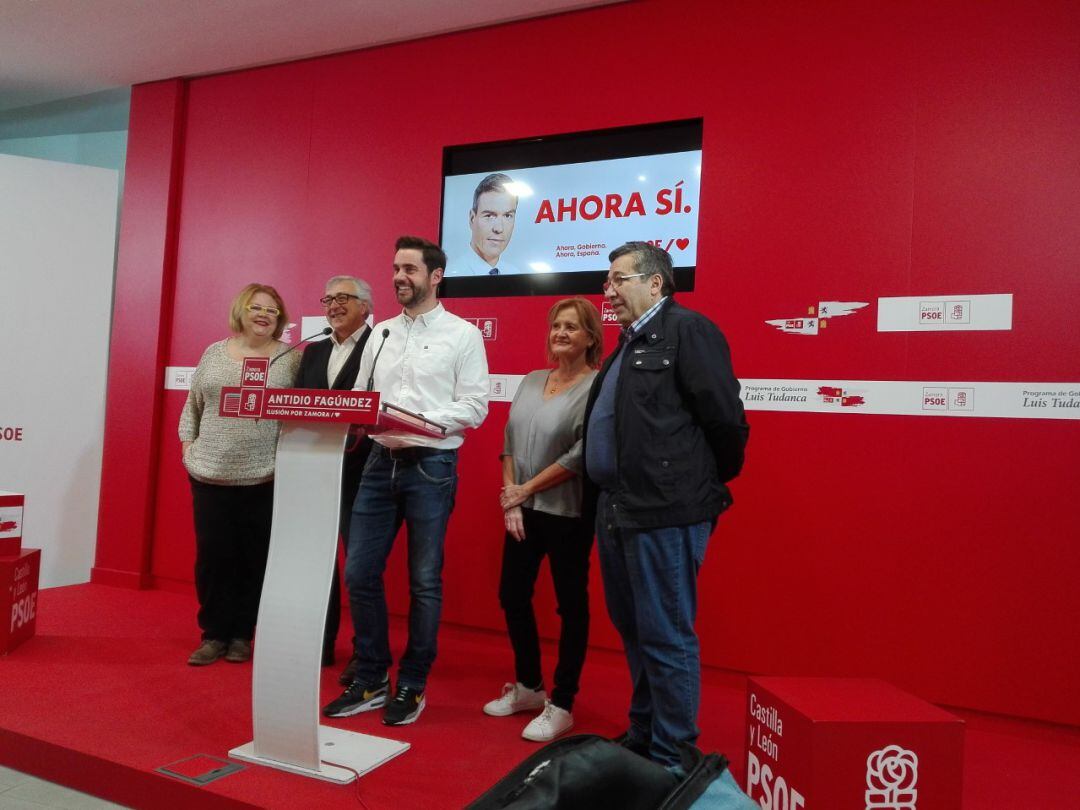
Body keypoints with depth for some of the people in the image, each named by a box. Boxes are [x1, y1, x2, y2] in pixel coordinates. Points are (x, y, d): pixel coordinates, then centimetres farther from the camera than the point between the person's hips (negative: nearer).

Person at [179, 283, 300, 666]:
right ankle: (213, 634, 20)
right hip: (210, 474, 2)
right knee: (212, 556, 6)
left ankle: (241, 635, 21)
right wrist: (188, 444, 6)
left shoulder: (292, 360, 1)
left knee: (253, 559, 6)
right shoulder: (214, 353, 10)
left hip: (264, 478, -2)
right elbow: (192, 405, 16)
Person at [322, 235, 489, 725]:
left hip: (431, 466, -5)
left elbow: (475, 407, -9)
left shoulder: (463, 335, -2)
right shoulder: (381, 334, 13)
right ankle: (371, 681, 23)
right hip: (381, 462, 5)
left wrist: (418, 419, -20)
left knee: (424, 582, 6)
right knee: (359, 573, 6)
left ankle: (412, 686, 22)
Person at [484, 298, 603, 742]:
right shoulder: (531, 380, 10)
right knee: (512, 596, 14)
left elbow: (581, 455, -17)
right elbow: (510, 441, 8)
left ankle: (561, 705, 20)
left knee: (571, 604, 6)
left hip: (568, 513, -7)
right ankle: (528, 686, 34)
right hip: (523, 511, 7)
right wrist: (510, 499, -2)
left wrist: (526, 489, -10)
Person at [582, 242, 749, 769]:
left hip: (663, 512, -10)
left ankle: (672, 759, 18)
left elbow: (726, 420, -15)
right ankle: (642, 736, 37)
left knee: (665, 637, 1)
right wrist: (603, 500, 17)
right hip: (616, 509, 10)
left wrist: (709, 488, -2)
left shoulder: (687, 330, -10)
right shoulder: (629, 343, 18)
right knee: (632, 629, 19)